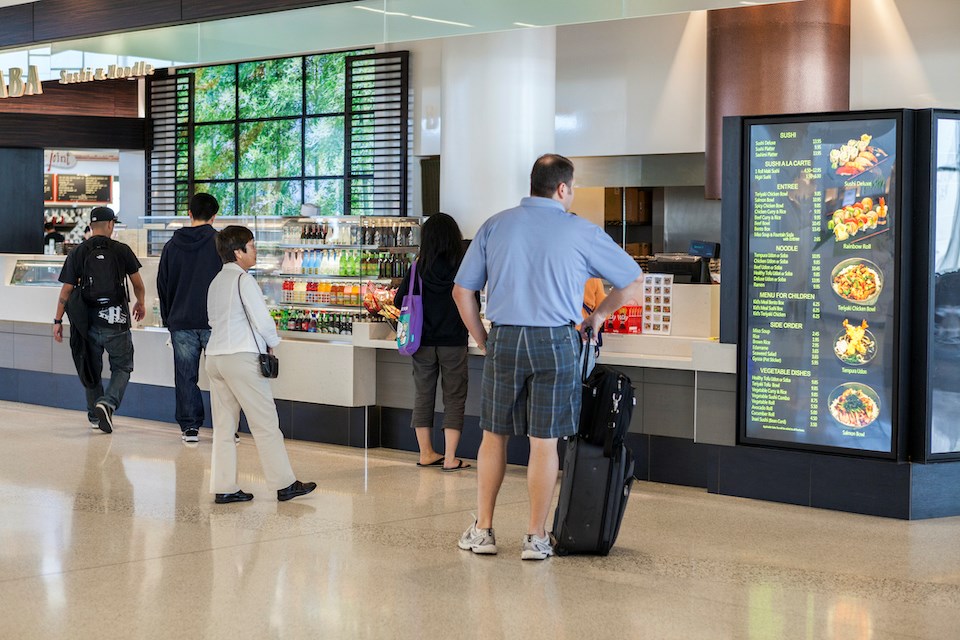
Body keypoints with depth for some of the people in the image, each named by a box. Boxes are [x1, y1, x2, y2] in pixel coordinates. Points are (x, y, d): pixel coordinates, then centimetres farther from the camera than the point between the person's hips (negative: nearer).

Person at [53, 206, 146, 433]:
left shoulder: (77, 253, 1)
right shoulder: (122, 250, -1)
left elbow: (67, 290, -1)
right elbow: (138, 284, 8)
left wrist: (58, 320, 6)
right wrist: (140, 303, 28)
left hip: (88, 320, 2)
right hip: (116, 320, -2)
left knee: (92, 370, 16)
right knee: (122, 367, 10)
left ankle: (95, 415, 23)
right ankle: (107, 403, -13)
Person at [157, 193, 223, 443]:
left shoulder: (172, 246, 7)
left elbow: (162, 285, 12)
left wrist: (168, 319, 20)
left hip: (181, 322, 2)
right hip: (214, 321, -2)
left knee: (185, 376, 7)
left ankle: (189, 427, 8)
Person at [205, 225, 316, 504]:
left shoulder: (216, 282, 15)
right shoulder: (243, 279, -10)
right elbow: (262, 319, -14)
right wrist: (272, 343, 4)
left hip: (214, 356, 8)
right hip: (241, 358, -8)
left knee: (223, 426, 9)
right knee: (265, 423, -1)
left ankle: (223, 488, 8)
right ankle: (284, 484, 4)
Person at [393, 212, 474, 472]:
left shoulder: (419, 267, -3)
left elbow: (399, 302, 0)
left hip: (423, 341, 2)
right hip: (453, 341, -2)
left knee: (423, 395, 13)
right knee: (454, 398, 5)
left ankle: (426, 453, 20)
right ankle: (450, 458, 3)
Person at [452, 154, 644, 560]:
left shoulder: (496, 226, 6)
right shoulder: (580, 232, 0)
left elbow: (462, 290, 6)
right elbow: (633, 283, 7)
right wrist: (598, 315, 20)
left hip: (504, 340, 2)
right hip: (555, 343, -2)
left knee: (494, 435, 14)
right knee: (544, 442, 4)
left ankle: (482, 530, 19)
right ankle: (536, 538, 11)